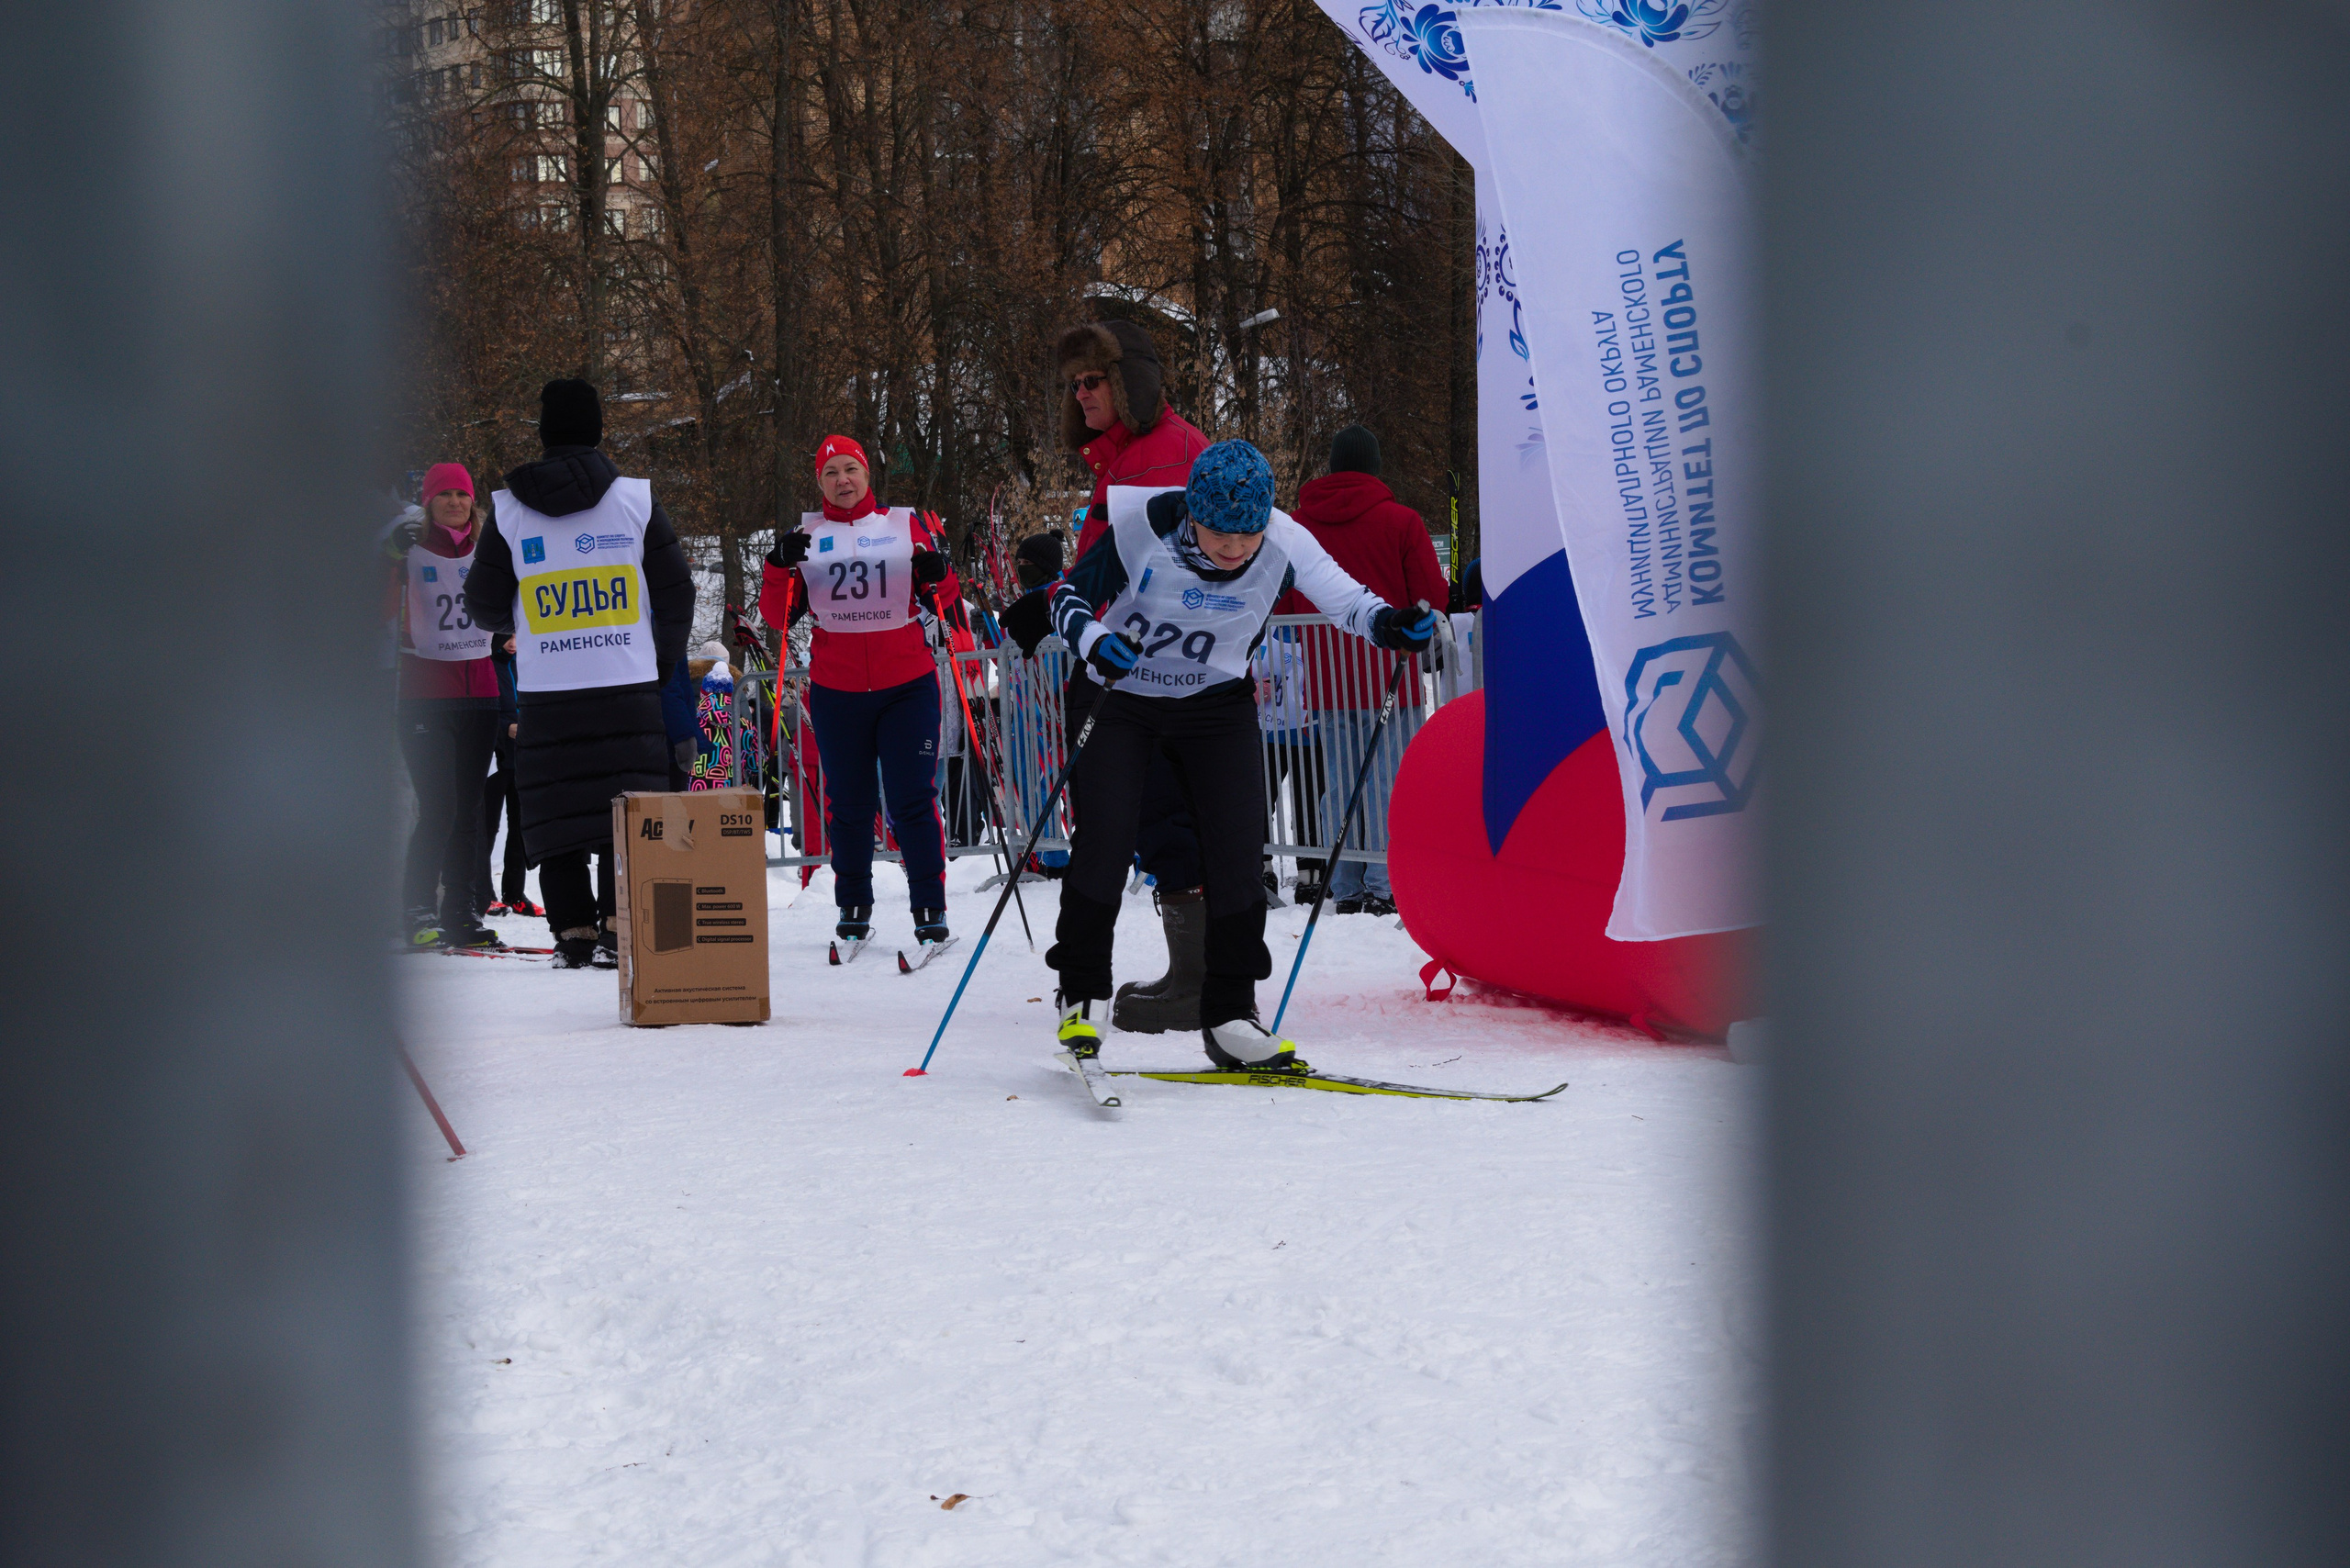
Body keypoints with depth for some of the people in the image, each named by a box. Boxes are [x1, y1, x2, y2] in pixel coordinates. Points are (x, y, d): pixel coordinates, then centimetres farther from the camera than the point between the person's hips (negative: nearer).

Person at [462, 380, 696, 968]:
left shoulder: (509, 508, 1)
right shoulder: (637, 499, 0)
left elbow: (485, 604, 8)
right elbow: (676, 590, 5)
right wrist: (666, 656, 21)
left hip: (546, 693, 0)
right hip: (629, 685, 0)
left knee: (556, 810, 6)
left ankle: (574, 931, 2)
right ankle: (619, 927, -3)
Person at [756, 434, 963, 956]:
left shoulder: (908, 525, 6)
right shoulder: (806, 537, 8)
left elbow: (944, 603, 8)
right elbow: (779, 615, 5)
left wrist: (938, 576, -13)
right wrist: (780, 566, -12)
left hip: (907, 685, -1)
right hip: (836, 691, 1)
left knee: (913, 799, -6)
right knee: (847, 803, 7)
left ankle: (930, 907, 1)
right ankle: (853, 907, 19)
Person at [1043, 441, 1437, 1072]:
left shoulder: (1284, 547, -20)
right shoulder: (1141, 530, -24)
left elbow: (1346, 601, -14)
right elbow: (1071, 597, -13)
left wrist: (1392, 625, -36)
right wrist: (1092, 639, -35)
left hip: (1217, 706, 2)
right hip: (1125, 696, -2)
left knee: (1237, 849, -7)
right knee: (1107, 837, -14)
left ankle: (1229, 1016, 3)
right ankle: (1077, 995, 4)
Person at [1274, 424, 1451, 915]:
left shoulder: (1297, 524, 5)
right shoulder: (1400, 521, -6)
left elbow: (1282, 605, 9)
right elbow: (1433, 598, -5)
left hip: (1326, 679, 4)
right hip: (1388, 674, -3)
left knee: (1338, 784, 8)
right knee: (1389, 780, -1)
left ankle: (1345, 891, 8)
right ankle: (1383, 886, -6)